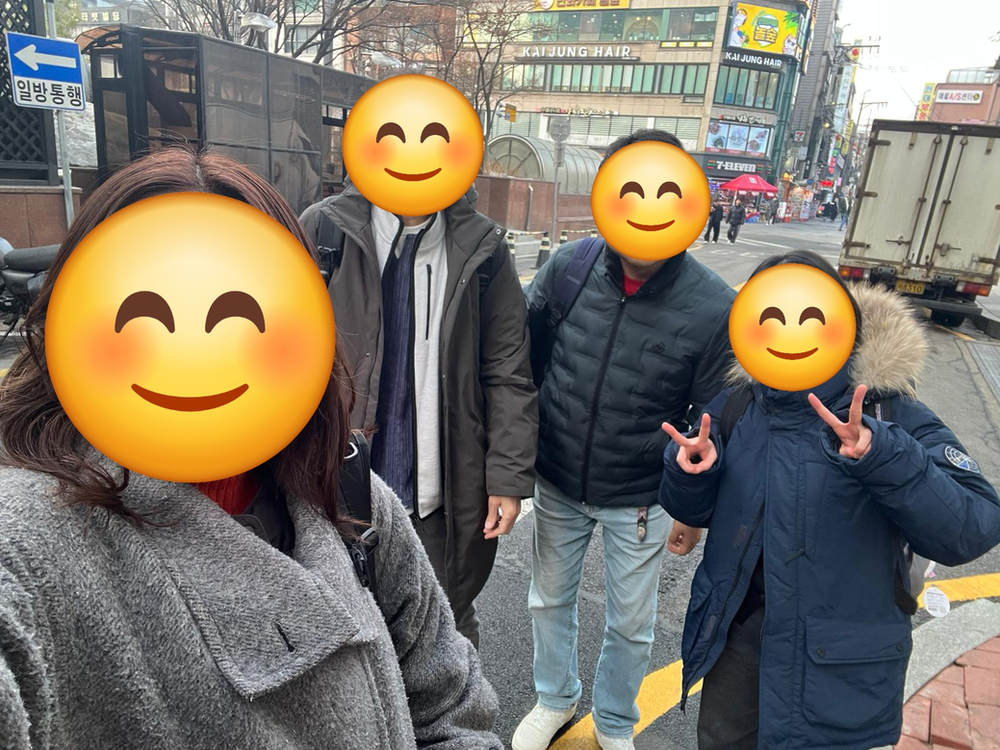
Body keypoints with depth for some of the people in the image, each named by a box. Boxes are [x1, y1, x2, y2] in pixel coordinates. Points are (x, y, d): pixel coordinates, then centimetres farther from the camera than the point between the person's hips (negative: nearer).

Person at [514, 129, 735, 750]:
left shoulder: (715, 309, -20)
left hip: (640, 501, -2)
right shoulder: (569, 266, -15)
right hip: (557, 484, 2)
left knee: (631, 626, 19)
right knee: (550, 600, 22)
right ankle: (555, 700, 52)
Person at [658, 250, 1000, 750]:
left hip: (844, 665, -3)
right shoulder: (736, 404, -5)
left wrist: (881, 457, -39)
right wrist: (691, 474, -20)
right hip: (737, 630, 3)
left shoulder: (890, 413, -14)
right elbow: (694, 512, 2)